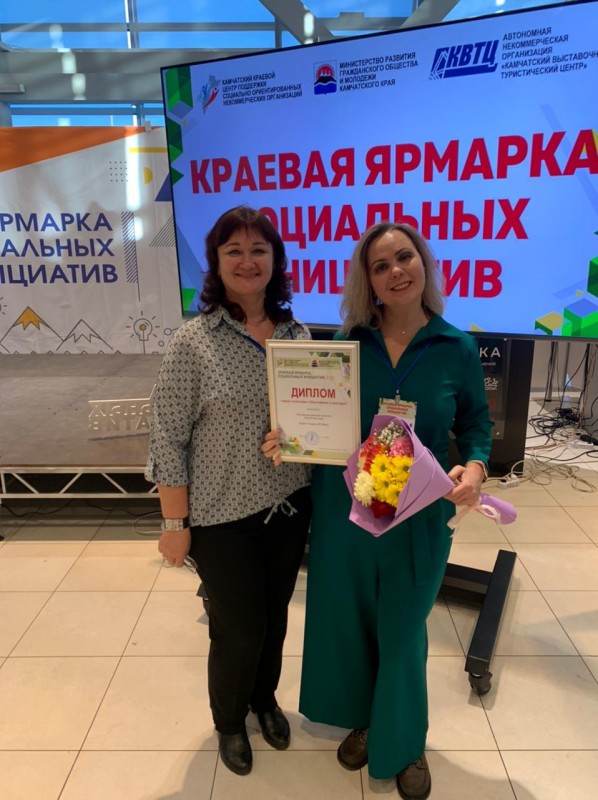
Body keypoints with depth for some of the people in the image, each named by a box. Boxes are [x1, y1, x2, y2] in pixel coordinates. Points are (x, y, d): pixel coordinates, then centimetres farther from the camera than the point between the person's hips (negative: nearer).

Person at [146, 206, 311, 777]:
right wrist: (175, 524, -11)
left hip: (290, 507, 5)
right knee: (238, 630, 11)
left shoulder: (297, 334, 1)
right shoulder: (193, 342, -14)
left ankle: (265, 699, 51)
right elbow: (168, 441, -12)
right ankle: (229, 721, 43)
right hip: (224, 517, -4)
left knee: (274, 617, 21)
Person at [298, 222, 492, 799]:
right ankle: (363, 719, 48)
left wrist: (474, 466, -16)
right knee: (347, 619, 18)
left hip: (417, 518, -1)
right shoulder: (347, 343, -5)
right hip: (342, 510, 2)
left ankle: (405, 743, 44)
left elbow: (476, 421, 4)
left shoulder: (457, 349, -7)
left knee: (402, 630, 15)